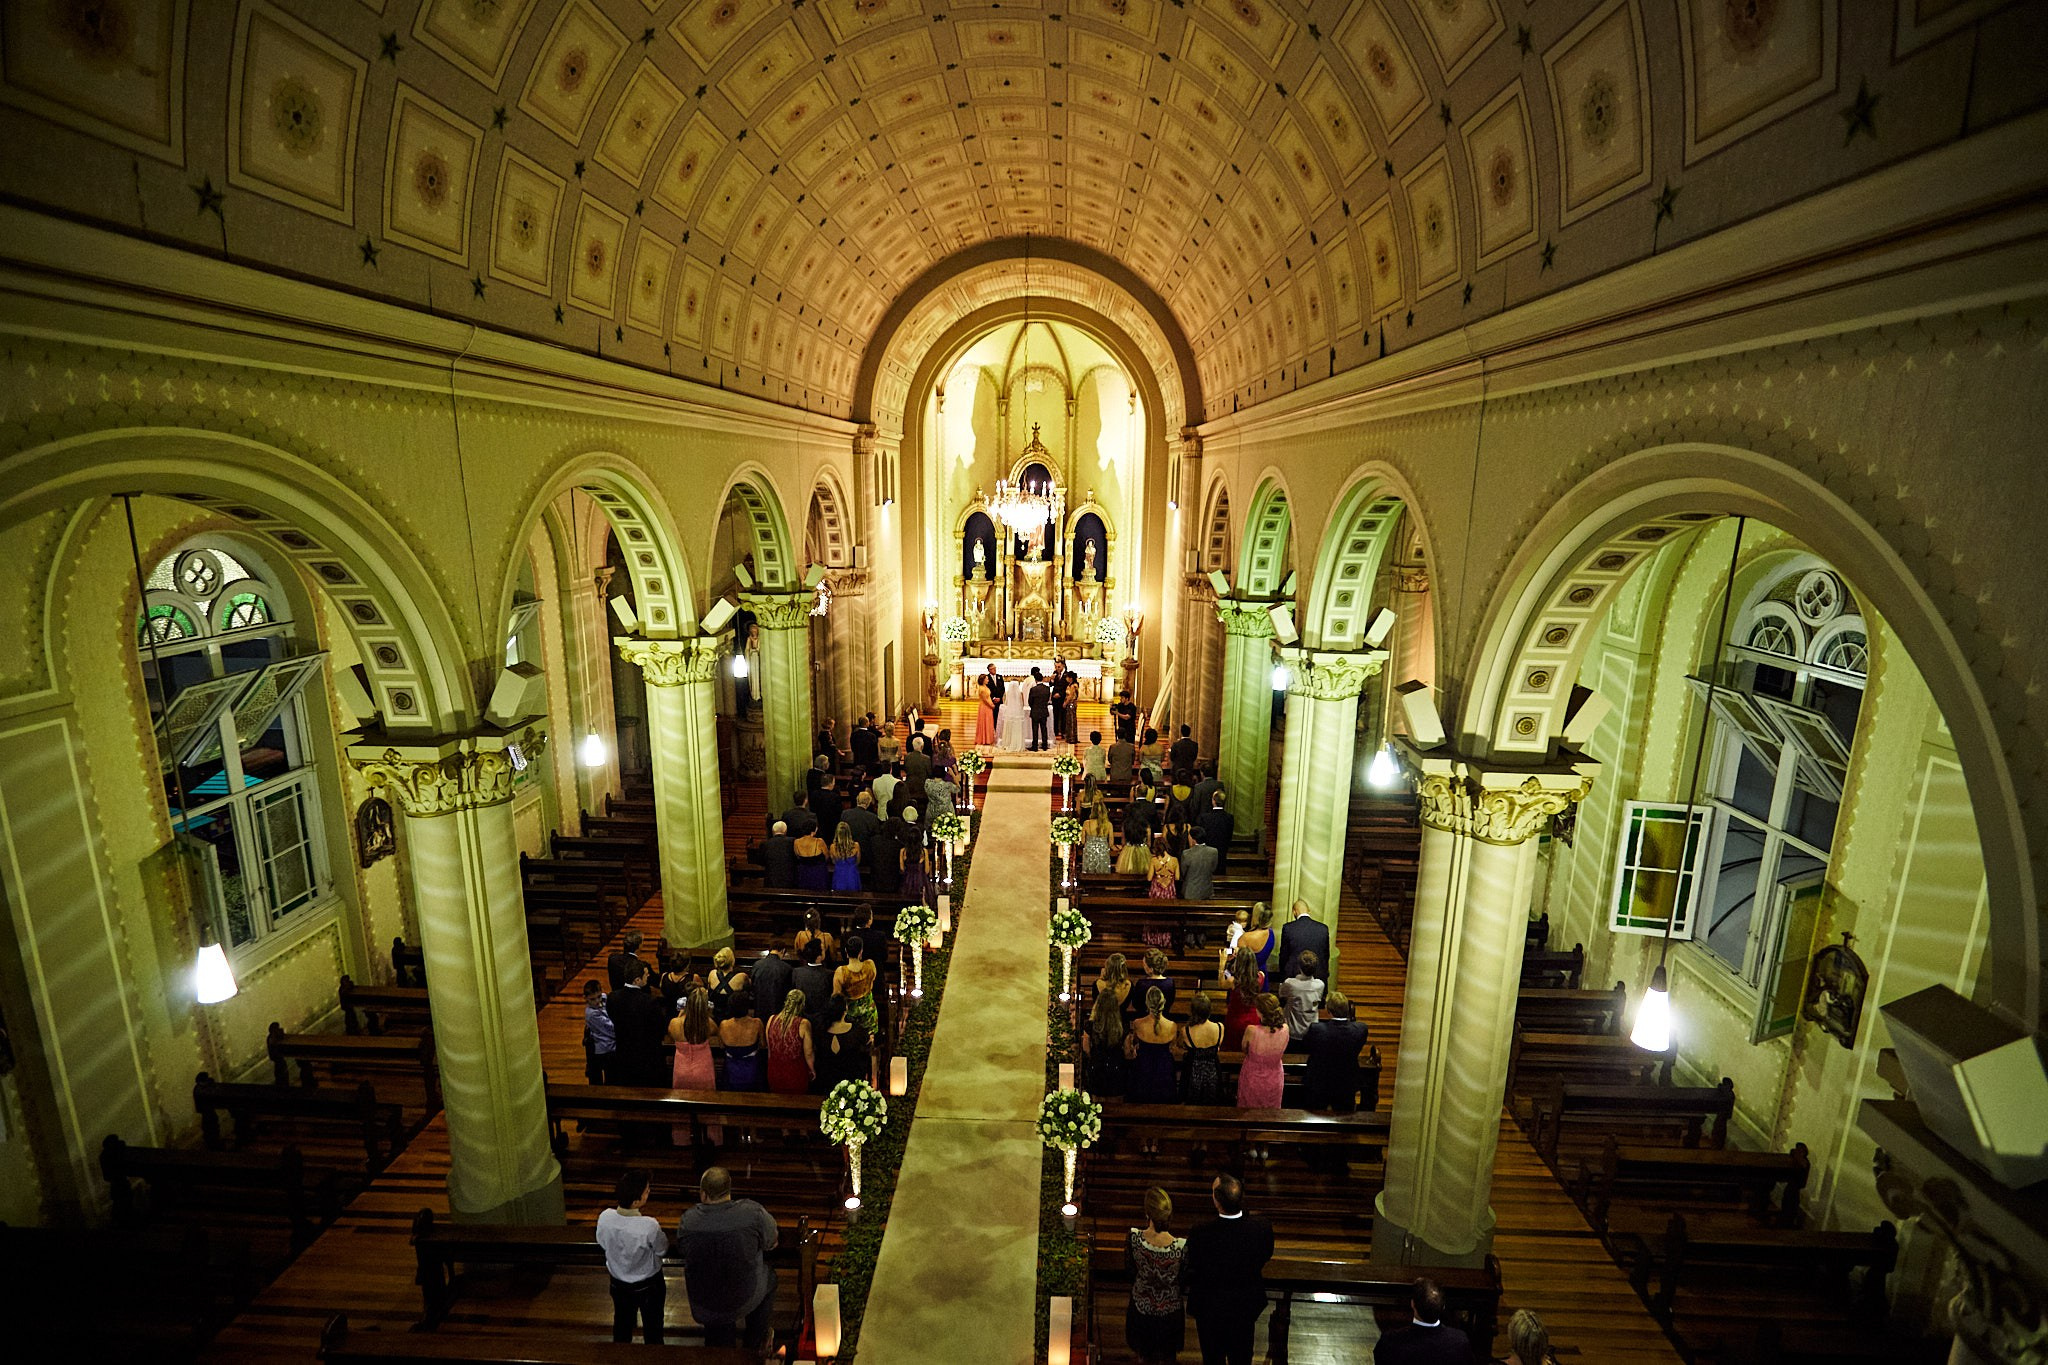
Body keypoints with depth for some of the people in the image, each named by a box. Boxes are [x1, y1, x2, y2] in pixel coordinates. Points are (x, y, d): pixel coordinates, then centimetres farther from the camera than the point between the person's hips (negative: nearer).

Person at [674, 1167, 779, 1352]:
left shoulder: (688, 1221, -22)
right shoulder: (753, 1213, -25)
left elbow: (681, 1251, -1)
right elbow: (771, 1243, -7)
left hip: (703, 1305, 2)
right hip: (744, 1300, -2)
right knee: (769, 1275, 30)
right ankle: (756, 1343, 43)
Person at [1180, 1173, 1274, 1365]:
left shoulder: (1200, 1233, -36)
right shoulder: (1262, 1227, -28)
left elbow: (1191, 1272, -20)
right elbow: (1266, 1257, -6)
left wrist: (1185, 1287, 3)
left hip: (1210, 1308, -2)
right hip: (1247, 1305, 2)